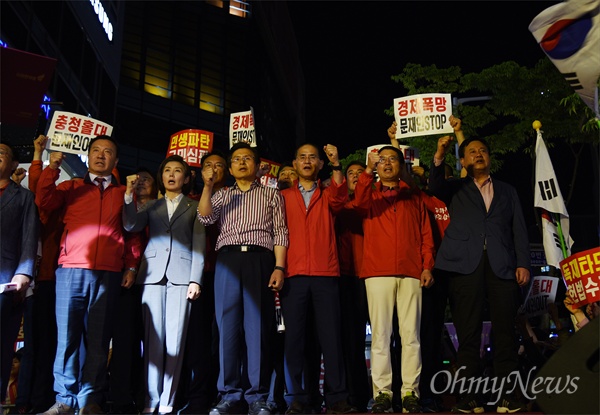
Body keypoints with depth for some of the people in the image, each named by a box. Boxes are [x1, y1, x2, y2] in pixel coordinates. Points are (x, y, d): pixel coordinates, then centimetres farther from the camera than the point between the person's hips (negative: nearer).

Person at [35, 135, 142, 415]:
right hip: (71, 270, 0)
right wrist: (52, 168, -6)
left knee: (98, 338, 1)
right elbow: (44, 202, 1)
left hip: (109, 274, 0)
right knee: (67, 335, -1)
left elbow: (133, 233, 11)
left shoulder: (124, 193, 15)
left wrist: (131, 266, 2)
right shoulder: (71, 187, 17)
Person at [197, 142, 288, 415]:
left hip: (259, 260, -2)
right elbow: (205, 217, 4)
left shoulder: (271, 195, 17)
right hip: (227, 260, 2)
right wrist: (208, 186, -10)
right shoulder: (222, 195, 23)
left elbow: (280, 233, 7)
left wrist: (279, 267, -6)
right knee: (228, 326, -2)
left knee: (257, 327, -5)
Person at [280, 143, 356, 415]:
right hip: (293, 275, 0)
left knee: (331, 337, -1)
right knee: (293, 337, 0)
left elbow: (340, 197, -7)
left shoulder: (327, 196, 16)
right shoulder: (284, 197, 15)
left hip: (325, 275, 0)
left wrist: (336, 166, -22)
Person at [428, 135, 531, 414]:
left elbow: (519, 230, 14)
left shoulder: (507, 191, 23)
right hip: (465, 265, -1)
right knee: (468, 335, -3)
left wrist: (523, 263, 1)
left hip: (502, 266, 2)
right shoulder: (455, 189, 18)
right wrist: (439, 157, -20)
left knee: (505, 333, -2)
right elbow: (434, 187, -4)